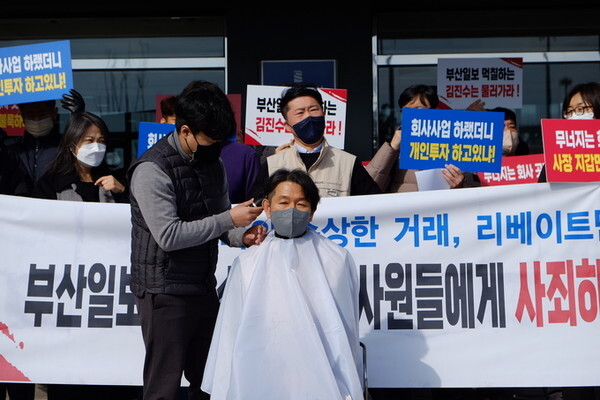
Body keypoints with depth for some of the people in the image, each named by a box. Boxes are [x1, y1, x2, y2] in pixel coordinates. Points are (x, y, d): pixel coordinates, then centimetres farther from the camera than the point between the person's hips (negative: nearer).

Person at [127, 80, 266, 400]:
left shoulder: (212, 161, 8)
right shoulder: (152, 169, -17)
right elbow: (168, 236, -23)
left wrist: (241, 236, -5)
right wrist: (229, 218, -21)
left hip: (204, 287, 7)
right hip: (165, 293, -7)